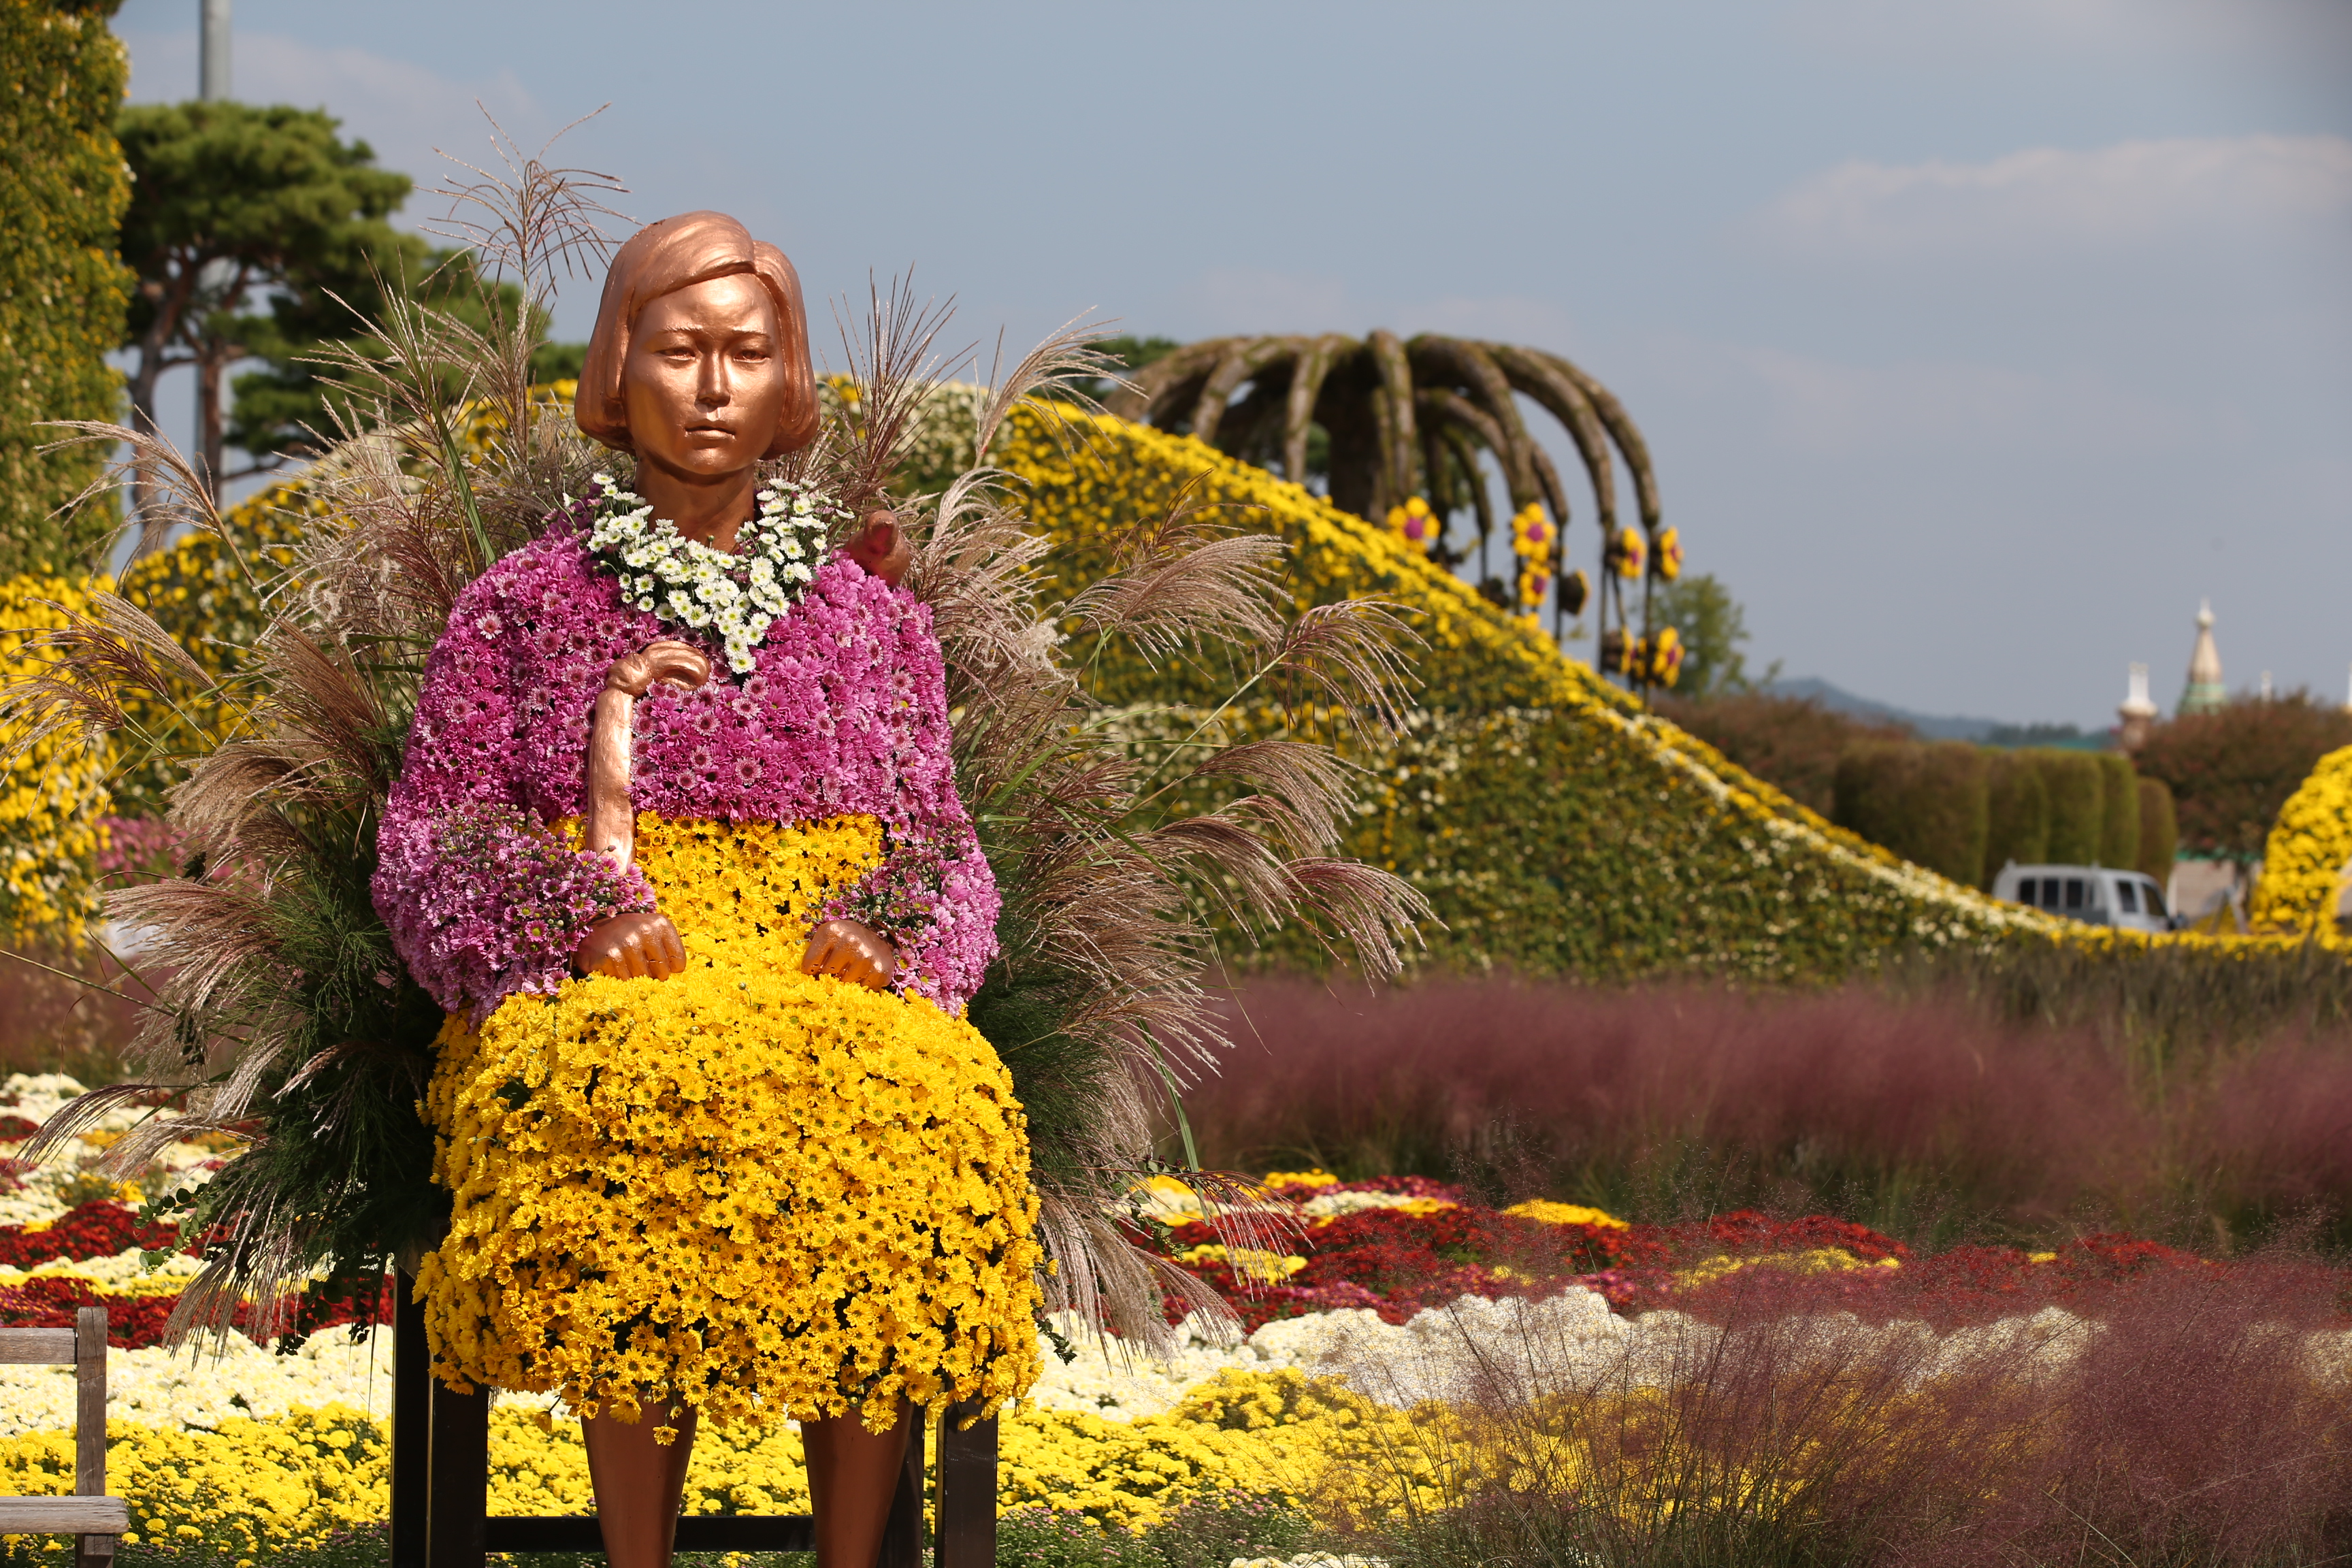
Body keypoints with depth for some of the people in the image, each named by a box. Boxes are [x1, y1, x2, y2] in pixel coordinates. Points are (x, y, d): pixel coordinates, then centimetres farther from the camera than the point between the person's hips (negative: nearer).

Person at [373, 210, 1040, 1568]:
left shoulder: (871, 614, 21)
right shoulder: (524, 608, 15)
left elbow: (943, 844, 18)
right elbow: (430, 846, 9)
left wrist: (883, 930, -6)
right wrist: (582, 908, -11)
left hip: (829, 986, 1)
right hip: (592, 996, -1)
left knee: (912, 1107, -36)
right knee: (648, 1110, -40)